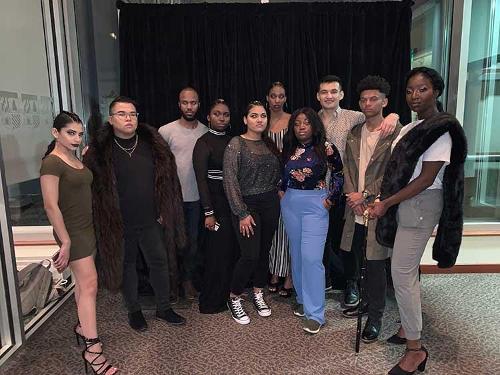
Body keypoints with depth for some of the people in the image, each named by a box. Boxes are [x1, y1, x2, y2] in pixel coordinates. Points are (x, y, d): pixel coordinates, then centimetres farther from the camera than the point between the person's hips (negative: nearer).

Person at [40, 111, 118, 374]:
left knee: (82, 281, 16)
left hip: (87, 227, 8)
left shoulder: (76, 159, 10)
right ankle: (93, 351, -3)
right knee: (89, 284, -9)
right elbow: (51, 205, -20)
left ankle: (82, 327, 32)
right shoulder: (52, 163, -16)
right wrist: (65, 242, -20)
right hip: (72, 231, -8)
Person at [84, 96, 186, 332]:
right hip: (119, 224, -2)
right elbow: (92, 186, -4)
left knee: (160, 262, 9)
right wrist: (104, 220, -6)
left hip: (151, 221, 2)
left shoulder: (152, 143, 0)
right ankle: (134, 311, 35)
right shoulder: (100, 150, -7)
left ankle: (164, 308, 30)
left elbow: (167, 179, 4)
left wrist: (164, 212, 1)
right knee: (126, 265, 14)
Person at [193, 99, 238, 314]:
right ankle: (211, 302, 18)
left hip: (233, 201, 6)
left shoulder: (231, 140, 10)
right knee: (218, 250, 1)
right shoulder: (204, 143, -9)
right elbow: (201, 179, -13)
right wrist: (208, 213, -17)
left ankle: (227, 293, 31)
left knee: (233, 248, 12)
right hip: (217, 202, -6)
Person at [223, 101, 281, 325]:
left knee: (264, 251, 11)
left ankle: (258, 293, 31)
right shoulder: (236, 144, -9)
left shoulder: (270, 144, 9)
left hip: (270, 203, 6)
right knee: (250, 255, -7)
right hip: (247, 205, -5)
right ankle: (234, 299, 15)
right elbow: (230, 182, -13)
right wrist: (242, 213, -15)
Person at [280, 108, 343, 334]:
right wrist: (281, 192, 7)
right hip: (290, 204, 5)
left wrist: (331, 198, -4)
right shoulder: (288, 149, 6)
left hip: (316, 204, -5)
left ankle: (315, 313, 0)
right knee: (297, 254, 13)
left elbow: (338, 174, 1)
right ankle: (302, 299, 30)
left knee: (311, 256, -10)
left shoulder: (326, 149, -7)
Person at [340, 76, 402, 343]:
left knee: (375, 265, 2)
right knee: (359, 261, 16)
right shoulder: (354, 133, 11)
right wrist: (352, 196, -4)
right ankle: (364, 302, 36)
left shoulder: (396, 132, -8)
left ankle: (375, 316, 19)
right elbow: (347, 166, 10)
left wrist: (364, 195, -13)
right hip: (356, 209, 6)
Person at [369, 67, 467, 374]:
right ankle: (409, 328, 32)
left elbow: (426, 179, -18)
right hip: (406, 203, 8)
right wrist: (385, 201, 6)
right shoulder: (413, 127, 12)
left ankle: (415, 349, 7)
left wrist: (386, 204, -17)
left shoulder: (440, 129, -13)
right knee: (407, 271, 16)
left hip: (421, 205, -8)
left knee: (402, 273, -6)